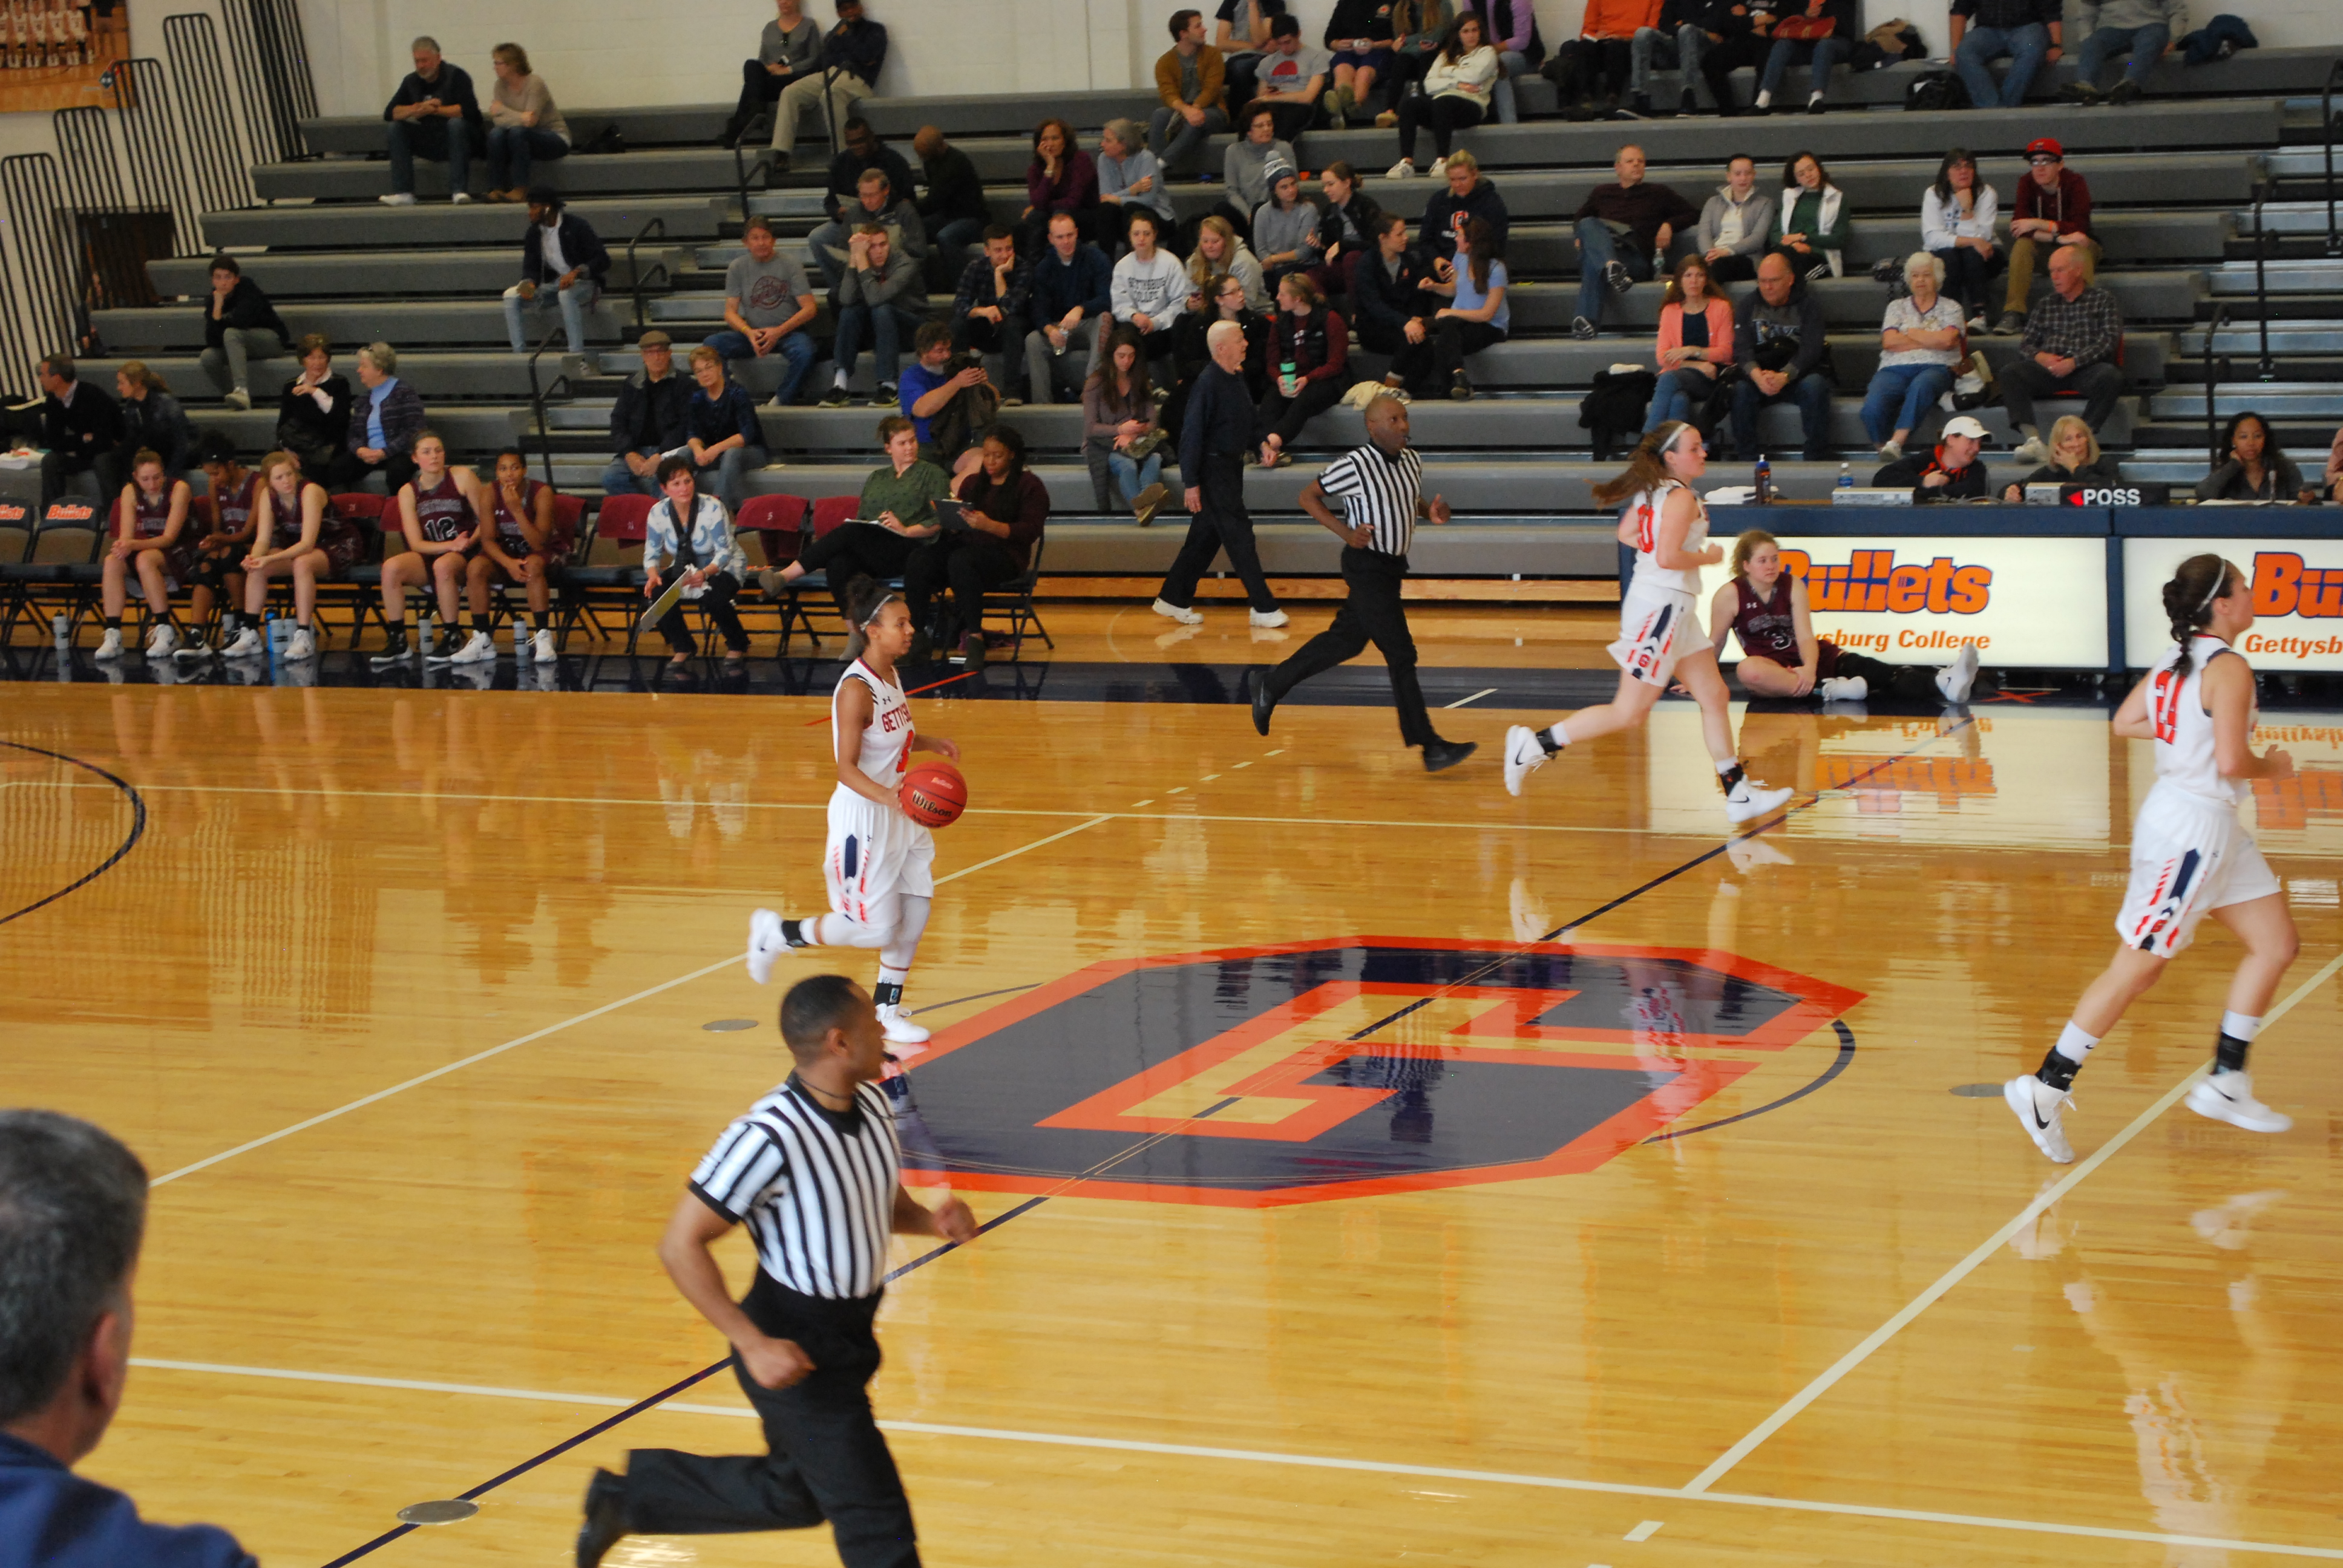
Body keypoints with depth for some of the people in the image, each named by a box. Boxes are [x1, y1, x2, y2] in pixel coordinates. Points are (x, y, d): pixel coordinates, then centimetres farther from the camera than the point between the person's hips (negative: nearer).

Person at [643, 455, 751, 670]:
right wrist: (653, 575, -29)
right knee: (656, 592, -24)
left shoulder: (712, 508, -22)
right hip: (686, 568, 4)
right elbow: (652, 553, -5)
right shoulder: (658, 512, -10)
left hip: (724, 567, -4)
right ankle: (682, 647, 0)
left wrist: (705, 573, -43)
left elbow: (725, 552, -23)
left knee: (713, 597, -35)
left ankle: (737, 646, -6)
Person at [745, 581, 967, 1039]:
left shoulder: (891, 676, 5)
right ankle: (777, 933, 18)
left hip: (901, 813, 9)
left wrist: (929, 742, 6)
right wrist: (886, 796, -41)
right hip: (863, 817, -9)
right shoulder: (856, 689, -23)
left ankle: (887, 1009, 25)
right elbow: (847, 767, -26)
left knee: (915, 913, 9)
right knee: (874, 929, -2)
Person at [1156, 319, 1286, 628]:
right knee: (1240, 536, -5)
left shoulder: (1237, 377, 8)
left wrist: (1260, 443, 4)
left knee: (1206, 537, 14)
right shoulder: (1208, 383, -19)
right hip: (1214, 470, -9)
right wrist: (1191, 483, -19)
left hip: (1232, 467, 9)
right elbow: (1192, 433, -19)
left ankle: (1173, 599, 23)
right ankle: (1263, 608, 0)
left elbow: (1249, 418, 22)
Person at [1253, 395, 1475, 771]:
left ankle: (1271, 689, 37)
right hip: (1366, 567, -9)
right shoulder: (1354, 465, -18)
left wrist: (1431, 511, 0)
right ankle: (1429, 747, -6)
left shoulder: (1412, 461, 5)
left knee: (1345, 640, 21)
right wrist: (1345, 531, -20)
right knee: (1401, 655, -9)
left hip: (1393, 566, 9)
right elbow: (1309, 496, -9)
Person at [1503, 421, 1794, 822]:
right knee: (1630, 712, -5)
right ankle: (1535, 743, 1)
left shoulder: (1653, 490, 11)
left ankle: (1738, 793, 11)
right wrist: (1706, 557, -9)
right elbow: (1668, 558, -25)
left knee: (1714, 695, 9)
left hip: (1675, 610, 10)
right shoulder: (1681, 497, -16)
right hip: (1659, 607, -10)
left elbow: (1626, 533, 22)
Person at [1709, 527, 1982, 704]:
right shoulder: (1730, 595, -7)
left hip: (1809, 658, 3)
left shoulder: (1793, 585, 0)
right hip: (1775, 670, -3)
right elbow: (1714, 644, 3)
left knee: (1873, 671, -23)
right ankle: (1828, 689, -45)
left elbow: (1806, 637, -9)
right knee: (1748, 670, -42)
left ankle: (1946, 683, -45)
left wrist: (1810, 668, -29)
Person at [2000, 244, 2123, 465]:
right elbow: (2026, 343, 18)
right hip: (2050, 369, 3)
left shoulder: (2103, 300, 11)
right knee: (2009, 373, -25)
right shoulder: (2046, 304, 23)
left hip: (2087, 367, -3)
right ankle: (2033, 440, -37)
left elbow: (2109, 340, -3)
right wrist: (2039, 356, -7)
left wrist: (2074, 362, -16)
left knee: (2111, 377, -37)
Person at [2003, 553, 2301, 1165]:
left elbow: (2124, 722, 12)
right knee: (2135, 970, -2)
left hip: (2211, 827, 10)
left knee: (2276, 944, 14)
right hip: (2193, 828, -10)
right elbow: (2232, 764, -26)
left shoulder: (2178, 657, 7)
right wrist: (2272, 767, -7)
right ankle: (2045, 1090, 4)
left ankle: (2225, 1084, 18)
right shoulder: (2229, 669, -19)